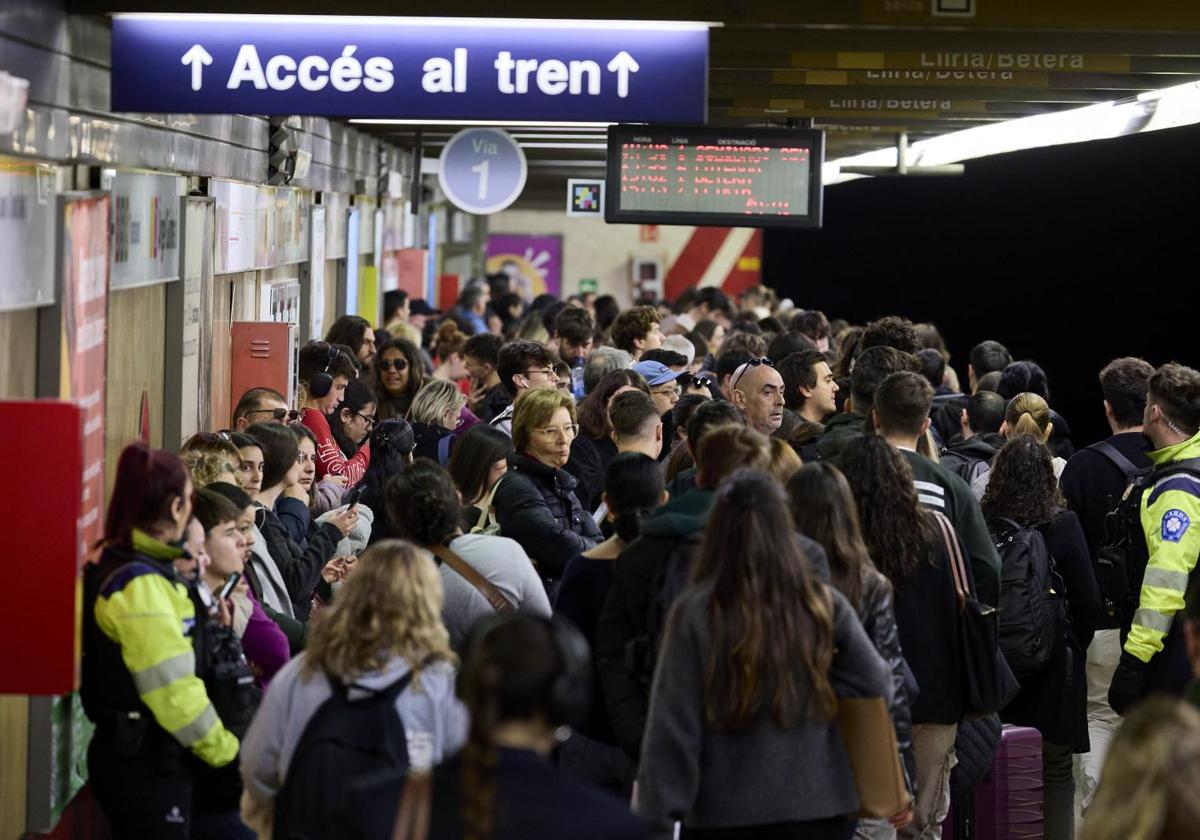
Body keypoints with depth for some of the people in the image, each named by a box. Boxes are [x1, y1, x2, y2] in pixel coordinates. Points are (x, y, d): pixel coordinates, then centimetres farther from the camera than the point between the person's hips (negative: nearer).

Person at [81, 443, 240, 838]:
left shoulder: (119, 567, 12)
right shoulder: (140, 585, -19)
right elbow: (173, 690, -21)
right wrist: (225, 750, -10)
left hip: (137, 756, 10)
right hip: (144, 765, -10)